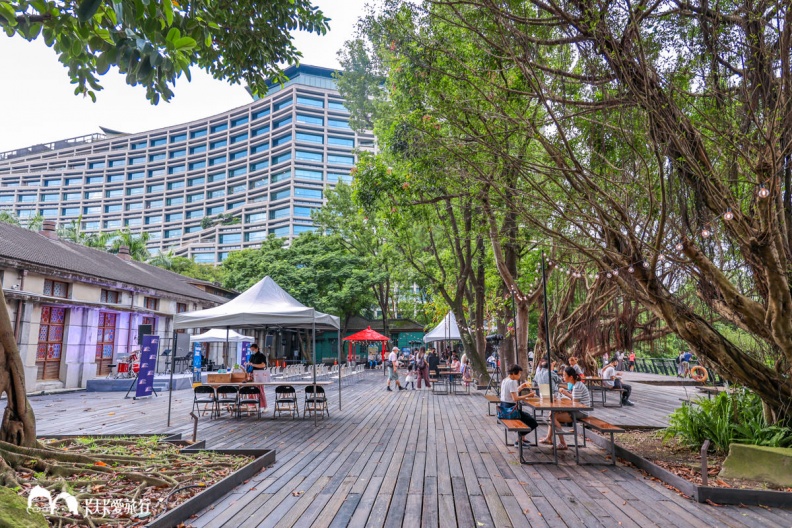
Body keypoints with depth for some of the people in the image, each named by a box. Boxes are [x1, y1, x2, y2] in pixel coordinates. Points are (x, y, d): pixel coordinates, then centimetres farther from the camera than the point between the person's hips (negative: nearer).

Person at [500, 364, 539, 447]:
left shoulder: (504, 380, 11)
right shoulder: (512, 382, -18)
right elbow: (515, 398, -24)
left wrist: (520, 388, 15)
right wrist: (528, 395, -21)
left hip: (504, 407, 10)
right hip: (510, 408, -10)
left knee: (527, 416, 27)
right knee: (533, 422, -5)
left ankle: (521, 437, 25)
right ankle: (520, 438, 8)